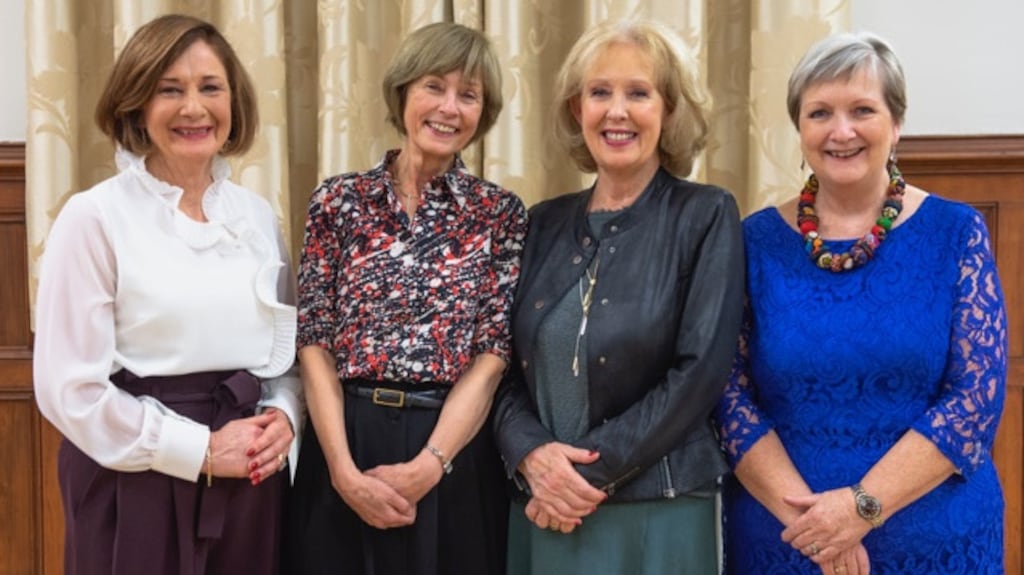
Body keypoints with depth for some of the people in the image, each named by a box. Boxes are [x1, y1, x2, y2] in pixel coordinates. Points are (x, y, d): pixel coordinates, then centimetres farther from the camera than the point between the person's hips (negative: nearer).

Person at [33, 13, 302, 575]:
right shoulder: (94, 217, -8)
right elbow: (70, 387, -13)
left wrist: (282, 417, -5)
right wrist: (201, 449, -13)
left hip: (250, 480, 5)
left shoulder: (257, 214, 7)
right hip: (139, 484, -4)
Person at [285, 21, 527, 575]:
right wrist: (344, 469, -11)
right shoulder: (338, 200, 2)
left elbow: (491, 356, -4)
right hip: (342, 444, 1)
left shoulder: (500, 213, 1)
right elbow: (314, 345, -1)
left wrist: (426, 467, -13)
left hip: (454, 455, 0)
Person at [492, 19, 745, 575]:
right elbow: (505, 365, 6)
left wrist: (593, 471, -15)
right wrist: (532, 454, -12)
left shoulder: (705, 215, -4)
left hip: (657, 514, -4)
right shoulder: (544, 224, 8)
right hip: (543, 513, 4)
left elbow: (700, 372, -12)